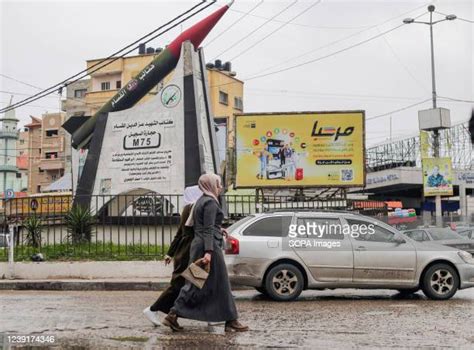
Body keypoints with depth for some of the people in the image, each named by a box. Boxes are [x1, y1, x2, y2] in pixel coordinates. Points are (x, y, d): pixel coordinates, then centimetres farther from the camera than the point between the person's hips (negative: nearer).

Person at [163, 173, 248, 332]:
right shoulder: (211, 202, -11)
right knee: (221, 285, -2)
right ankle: (231, 321, 4)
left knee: (195, 284, 9)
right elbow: (208, 229, -20)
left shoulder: (201, 201, 18)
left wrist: (218, 230, 38)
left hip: (198, 246, 9)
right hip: (209, 247, -9)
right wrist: (208, 252, -26)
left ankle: (172, 315, 4)